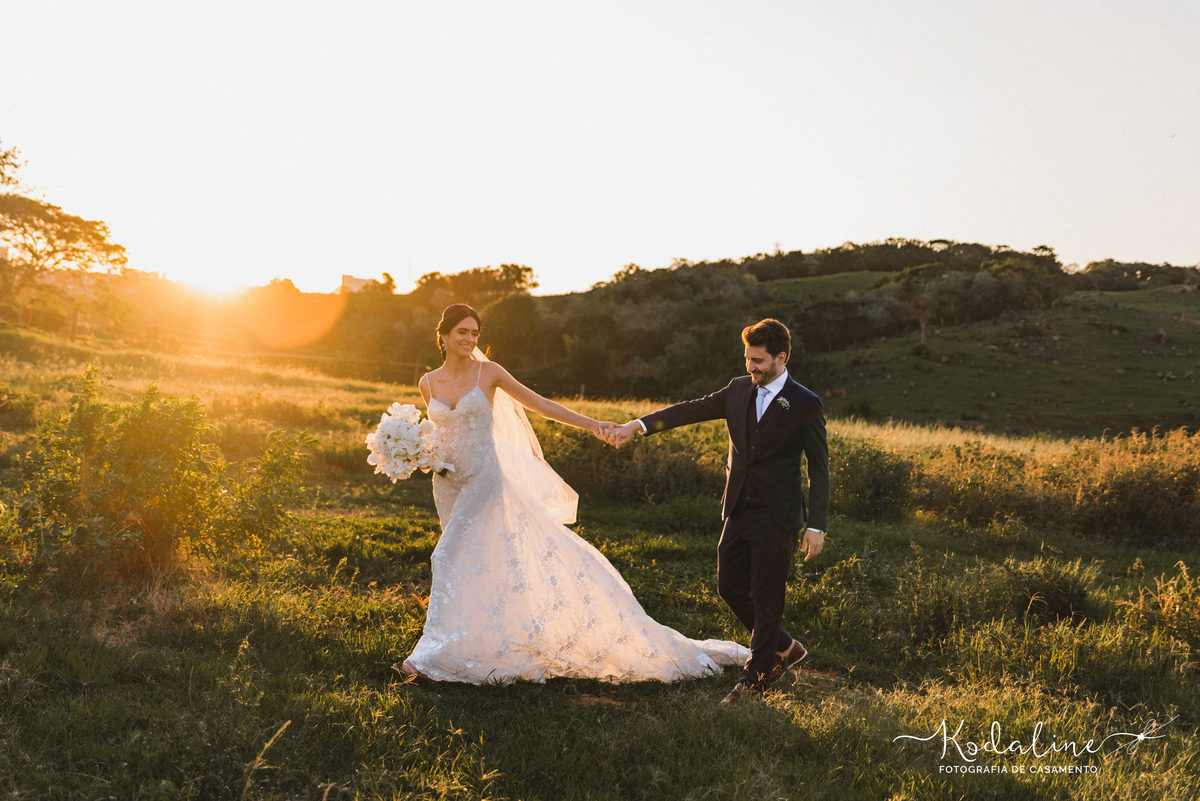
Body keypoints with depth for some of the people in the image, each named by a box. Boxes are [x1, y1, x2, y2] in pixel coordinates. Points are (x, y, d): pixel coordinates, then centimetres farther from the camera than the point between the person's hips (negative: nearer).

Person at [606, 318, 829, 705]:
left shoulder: (805, 405, -9)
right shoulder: (739, 390, 5)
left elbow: (819, 469, -7)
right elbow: (691, 410, 3)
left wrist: (816, 526, -12)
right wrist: (637, 425, -7)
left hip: (776, 517, -6)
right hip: (739, 511, 6)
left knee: (766, 599, 2)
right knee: (729, 587, 10)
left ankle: (753, 679, 18)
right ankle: (784, 647, 30)